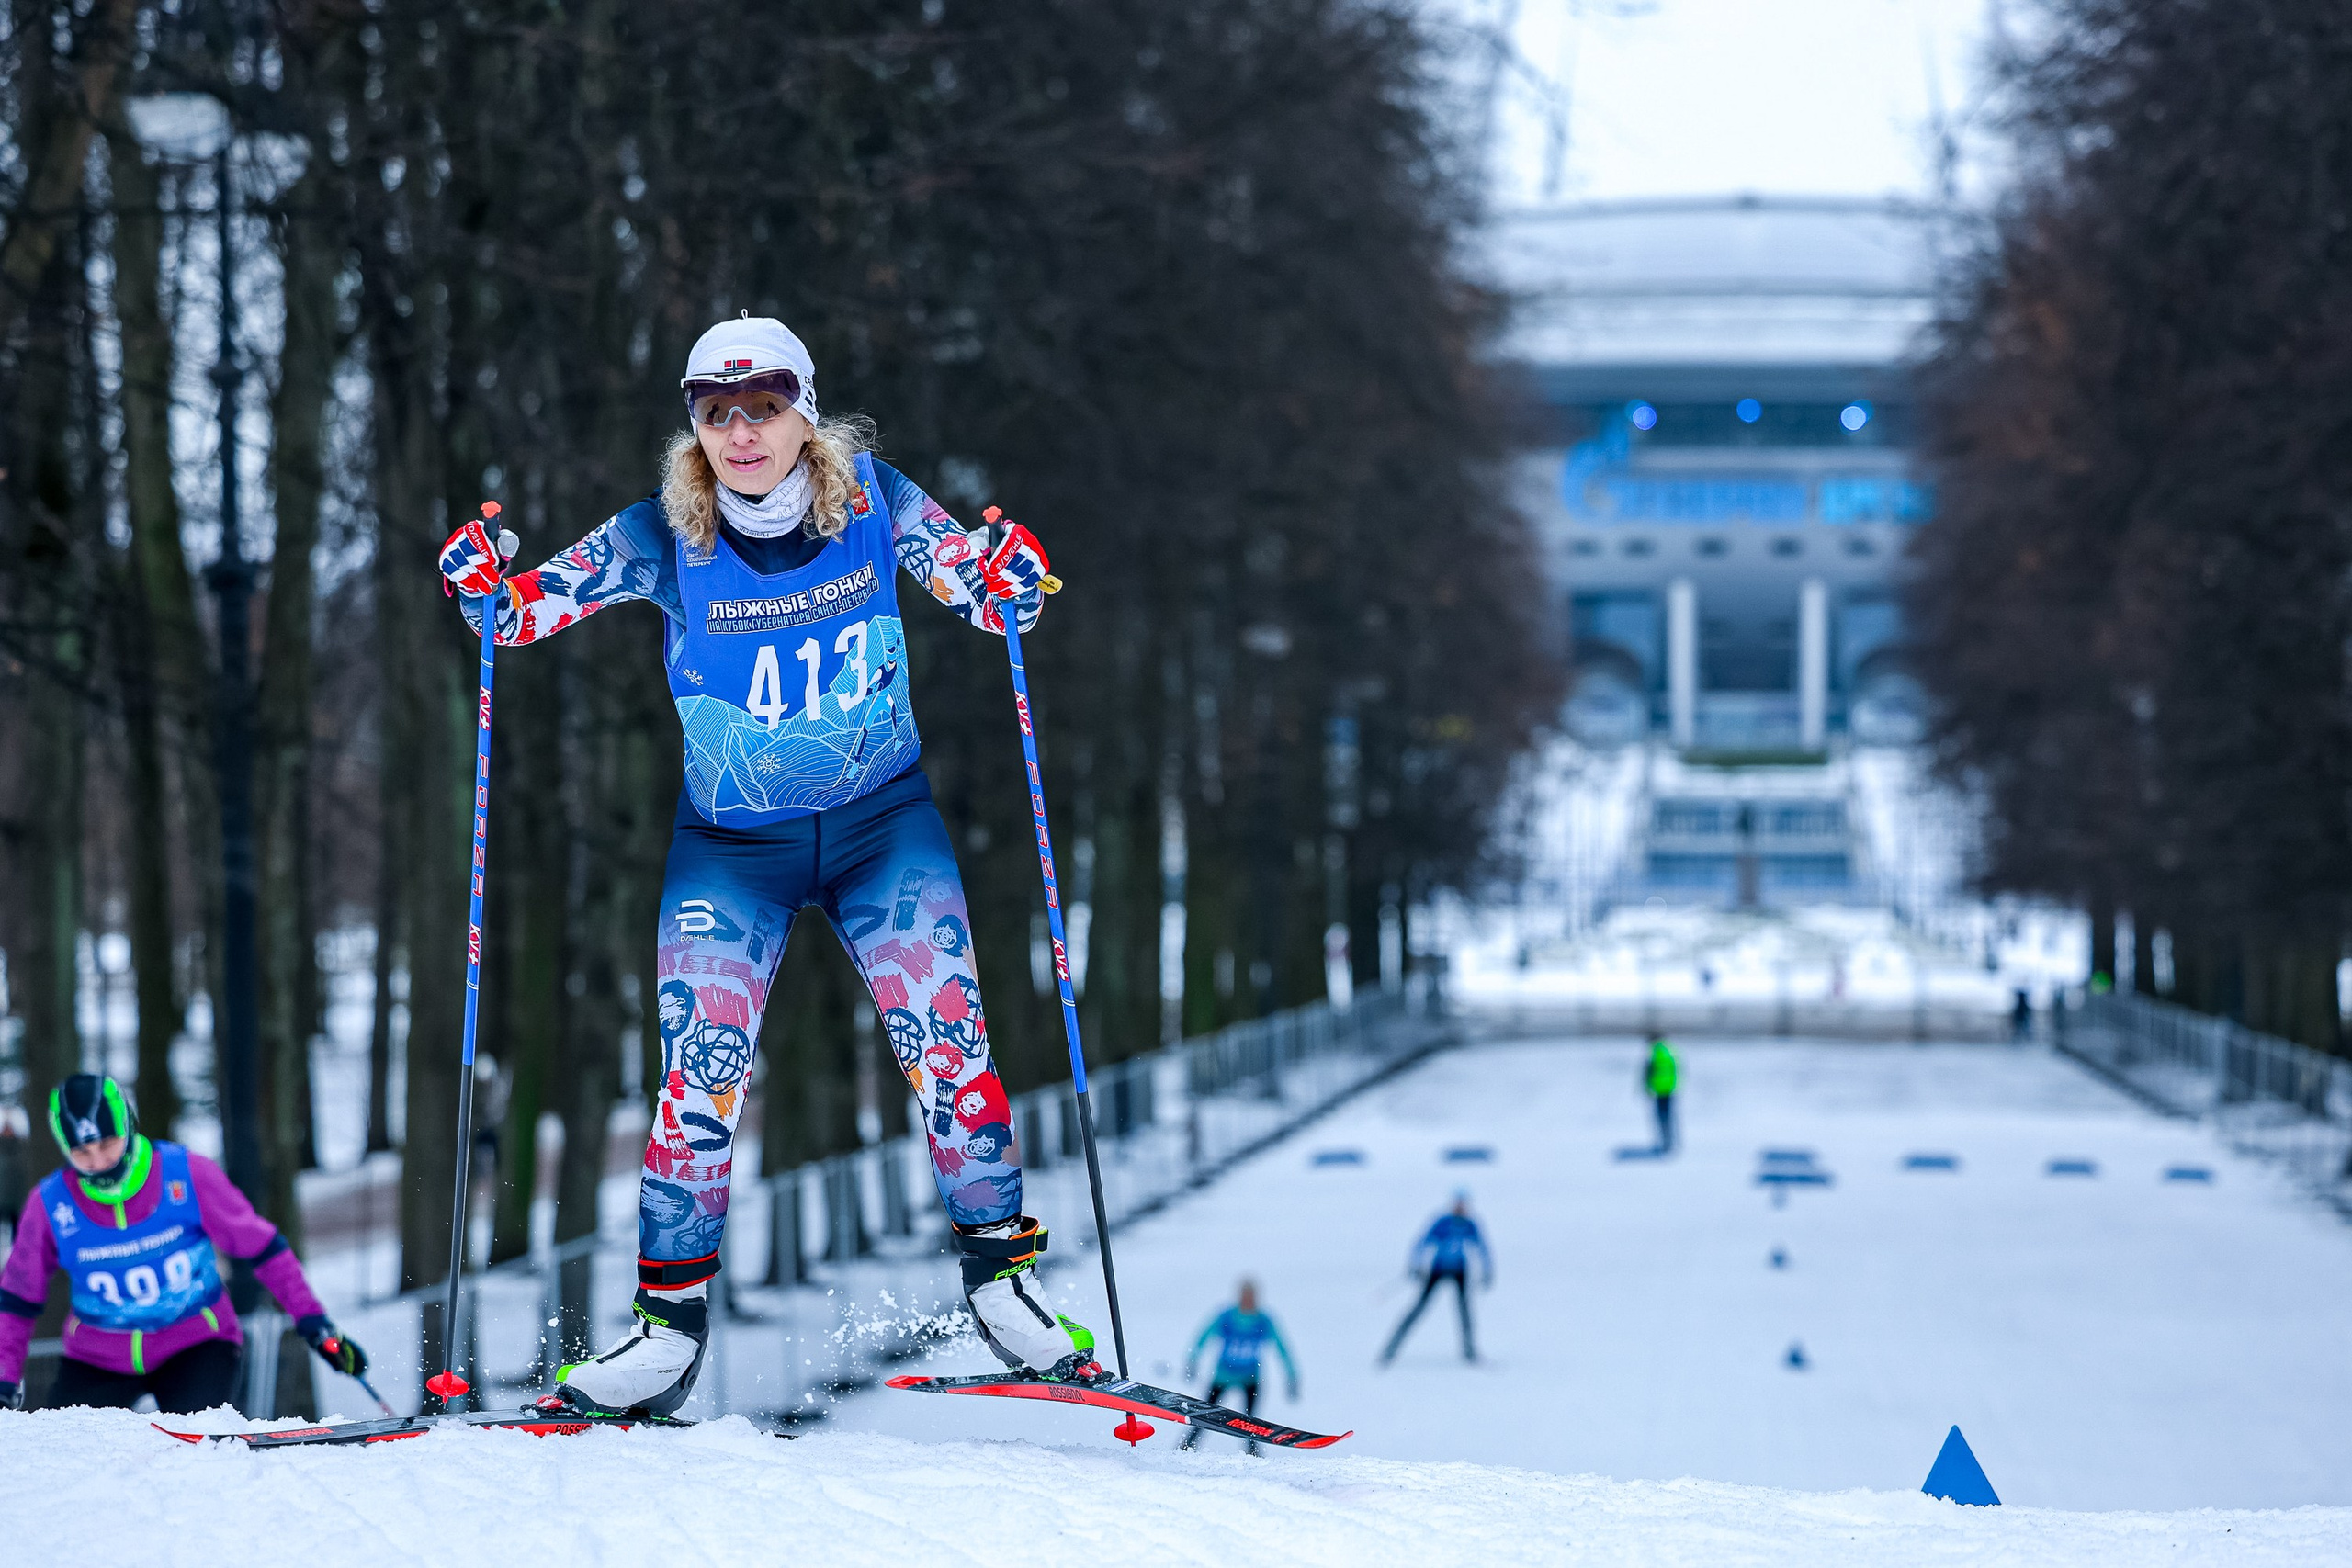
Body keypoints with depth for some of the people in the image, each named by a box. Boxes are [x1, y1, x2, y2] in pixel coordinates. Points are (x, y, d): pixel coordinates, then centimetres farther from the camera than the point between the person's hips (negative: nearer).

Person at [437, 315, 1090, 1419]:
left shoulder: (871, 500, -10)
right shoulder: (666, 537, -13)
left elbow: (979, 591, -2)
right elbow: (536, 605, -11)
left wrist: (1010, 585, -25)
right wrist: (488, 590, -34)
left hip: (885, 822, 1)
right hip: (732, 844, 0)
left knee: (948, 1045, -10)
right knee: (700, 1075, -11)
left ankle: (1002, 1280, 7)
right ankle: (670, 1321, 1)